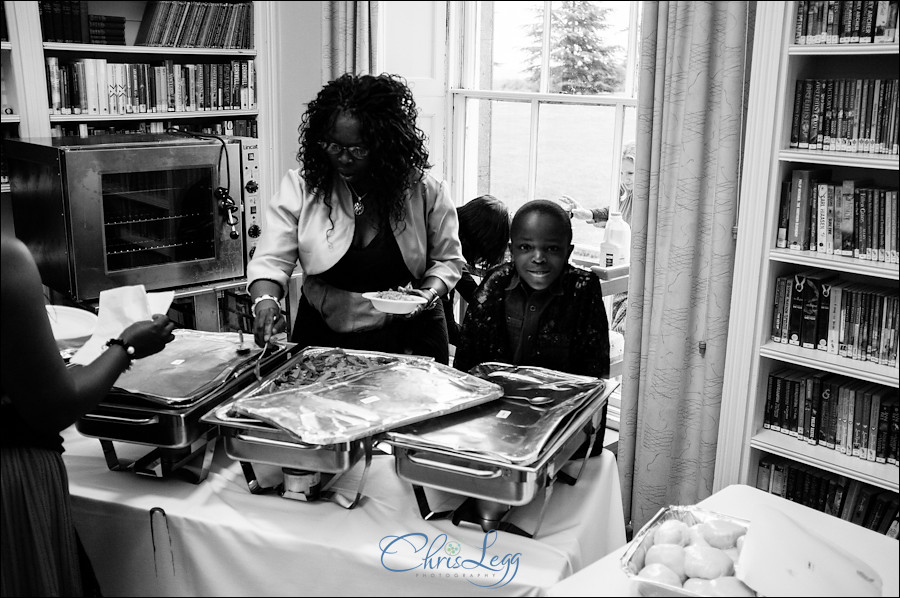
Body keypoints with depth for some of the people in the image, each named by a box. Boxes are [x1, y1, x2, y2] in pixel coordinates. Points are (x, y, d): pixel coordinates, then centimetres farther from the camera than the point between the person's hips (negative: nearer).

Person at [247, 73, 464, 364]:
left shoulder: (424, 191, -5)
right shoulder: (301, 186, -4)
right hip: (322, 337, 1)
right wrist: (265, 301, -26)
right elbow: (270, 260, -6)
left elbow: (447, 259, 8)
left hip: (407, 338, 0)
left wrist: (429, 294, -12)